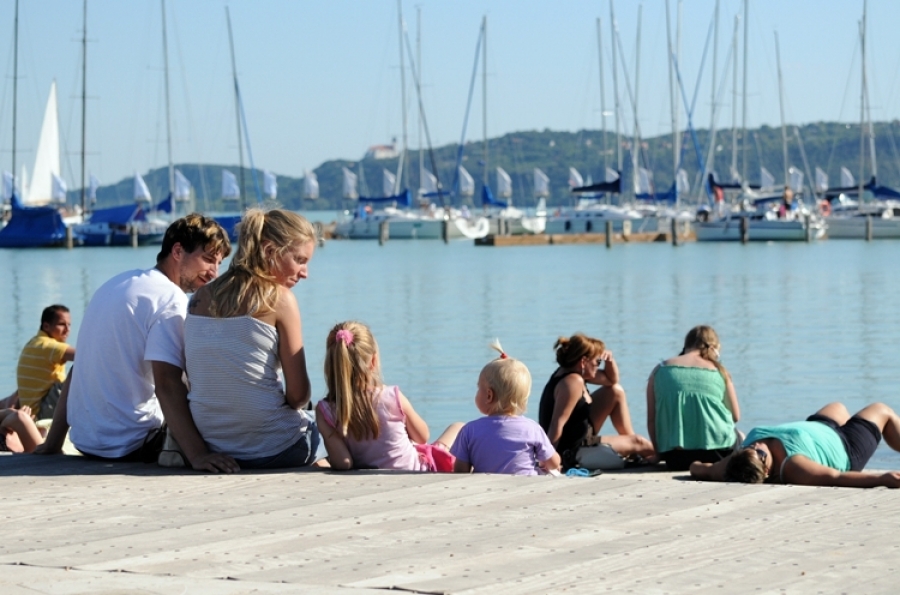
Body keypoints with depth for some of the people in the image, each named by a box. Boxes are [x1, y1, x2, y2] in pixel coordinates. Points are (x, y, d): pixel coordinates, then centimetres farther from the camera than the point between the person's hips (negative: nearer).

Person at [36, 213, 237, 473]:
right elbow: (167, 385, -25)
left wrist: (53, 442, 17)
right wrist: (197, 454, -33)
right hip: (130, 446, -8)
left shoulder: (116, 285, 15)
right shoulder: (171, 299, -12)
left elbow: (78, 371, 16)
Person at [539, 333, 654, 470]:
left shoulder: (574, 371, 3)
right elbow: (557, 424, -31)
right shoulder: (573, 381, -26)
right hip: (572, 452, -11)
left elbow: (612, 380, 17)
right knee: (639, 443, 0)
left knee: (616, 392, 16)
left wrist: (609, 359, -3)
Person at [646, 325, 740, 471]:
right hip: (716, 453, -2)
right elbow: (736, 416, 11)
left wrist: (659, 453, 21)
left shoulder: (660, 370, 9)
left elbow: (651, 419, 9)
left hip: (675, 458, 2)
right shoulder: (718, 370, 7)